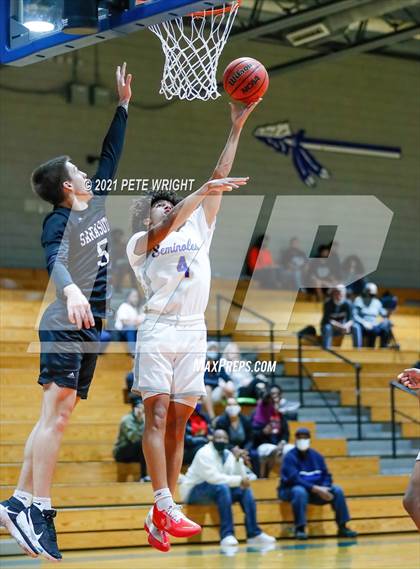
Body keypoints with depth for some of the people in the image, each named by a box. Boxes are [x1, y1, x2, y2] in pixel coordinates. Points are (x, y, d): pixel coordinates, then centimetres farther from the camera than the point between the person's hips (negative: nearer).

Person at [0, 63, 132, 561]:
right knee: (55, 413, -16)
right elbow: (54, 258, -29)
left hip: (90, 327, 8)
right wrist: (71, 290, -49)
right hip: (64, 327, -8)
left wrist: (123, 104, 24)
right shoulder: (60, 219, -9)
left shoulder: (97, 202, 14)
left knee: (57, 416, 5)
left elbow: (111, 154, 25)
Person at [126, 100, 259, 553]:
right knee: (157, 415, -14)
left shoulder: (198, 231, 20)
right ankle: (165, 507, -22)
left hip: (194, 334, 4)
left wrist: (236, 127, 11)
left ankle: (159, 516, 1)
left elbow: (221, 175, 16)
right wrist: (204, 190, -20)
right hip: (158, 331, -4)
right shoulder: (140, 243, 9)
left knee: (178, 425, 1)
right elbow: (164, 228, -14)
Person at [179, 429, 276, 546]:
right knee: (222, 487, -35)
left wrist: (238, 460, -15)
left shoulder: (229, 455, 5)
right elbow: (214, 478, -30)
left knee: (245, 490, -7)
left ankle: (254, 534, -10)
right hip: (193, 491, -8)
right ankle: (227, 535, -38)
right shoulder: (204, 453, -18)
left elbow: (242, 478, -2)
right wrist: (239, 480, -28)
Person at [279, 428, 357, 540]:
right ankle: (300, 529, -36)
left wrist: (324, 489, -18)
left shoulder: (316, 456, 8)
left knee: (337, 490, -12)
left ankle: (342, 527, -8)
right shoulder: (290, 457, -12)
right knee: (300, 491, -39)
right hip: (291, 490, -6)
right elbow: (294, 479, -23)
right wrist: (316, 489, -31)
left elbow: (326, 476, 6)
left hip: (315, 490, 6)